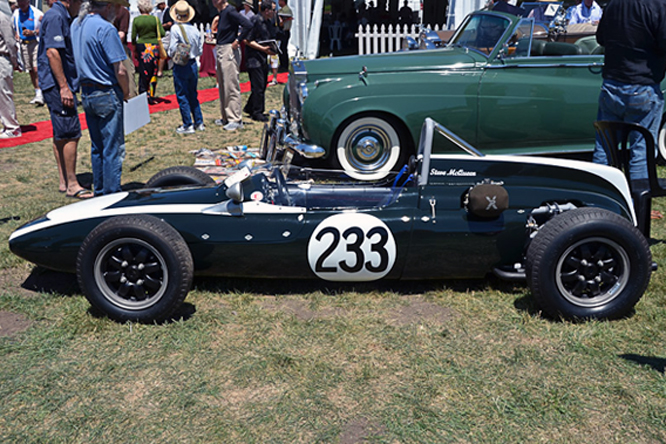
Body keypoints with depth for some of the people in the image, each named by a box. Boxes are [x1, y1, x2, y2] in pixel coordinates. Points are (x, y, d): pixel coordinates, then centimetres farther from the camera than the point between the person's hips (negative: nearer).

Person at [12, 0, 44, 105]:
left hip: (36, 43, -6)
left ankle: (40, 95, -17)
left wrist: (33, 32, -19)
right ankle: (37, 93, 19)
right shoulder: (15, 14, 10)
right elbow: (12, 29, 22)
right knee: (31, 71, 9)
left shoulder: (37, 13, -7)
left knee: (37, 69, -16)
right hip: (23, 44, 6)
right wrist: (16, 36, 3)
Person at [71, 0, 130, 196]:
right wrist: (126, 92, -4)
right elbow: (120, 70, -20)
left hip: (86, 93, 9)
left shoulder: (76, 24, 8)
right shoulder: (106, 29, -18)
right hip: (107, 95, -9)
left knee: (97, 147, 18)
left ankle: (99, 192, 27)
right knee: (113, 148, -1)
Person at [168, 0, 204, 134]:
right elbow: (200, 50, 5)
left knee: (182, 96, 2)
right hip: (193, 64, 5)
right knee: (193, 94, 16)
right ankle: (199, 123, 19)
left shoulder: (175, 29, -14)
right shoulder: (195, 30, 0)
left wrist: (170, 54, 6)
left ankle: (188, 125, 4)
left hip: (180, 66, -5)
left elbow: (172, 50, -14)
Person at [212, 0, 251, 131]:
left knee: (231, 86, -8)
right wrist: (216, 37, 10)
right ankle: (226, 118, 23)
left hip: (229, 51, -10)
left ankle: (236, 120, -4)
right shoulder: (221, 13, 14)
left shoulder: (230, 11, -14)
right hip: (221, 51, 10)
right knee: (223, 86, 14)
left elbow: (248, 25, -24)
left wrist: (237, 41, -19)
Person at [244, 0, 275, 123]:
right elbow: (247, 40, -18)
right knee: (258, 86, -6)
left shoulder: (266, 22, 15)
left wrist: (270, 48, 7)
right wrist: (263, 48, -22)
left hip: (263, 58, 9)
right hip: (254, 58, -9)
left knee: (262, 86, 13)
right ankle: (257, 113, 2)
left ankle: (250, 108, 27)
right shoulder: (255, 20, -13)